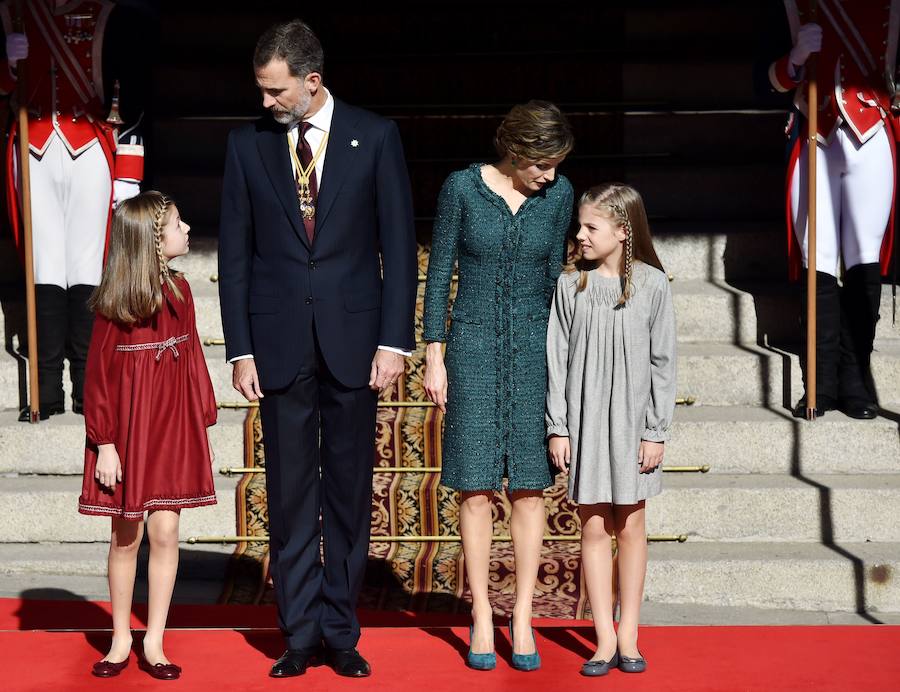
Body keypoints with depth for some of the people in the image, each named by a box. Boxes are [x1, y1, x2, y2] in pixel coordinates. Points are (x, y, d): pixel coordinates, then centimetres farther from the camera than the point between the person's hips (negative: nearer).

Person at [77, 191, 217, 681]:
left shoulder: (178, 291, 4)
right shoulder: (112, 304, -11)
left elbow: (191, 357, 8)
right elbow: (99, 376, -9)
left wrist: (203, 420, 6)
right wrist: (104, 443, -10)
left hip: (174, 429, 4)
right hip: (128, 429, -4)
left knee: (165, 532, 3)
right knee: (126, 536, 6)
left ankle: (154, 642, 13)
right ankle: (121, 640, 21)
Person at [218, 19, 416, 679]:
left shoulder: (375, 136, 1)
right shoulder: (247, 144, 5)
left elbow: (399, 244, 1)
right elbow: (234, 253, 6)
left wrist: (394, 340, -5)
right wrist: (241, 348, 0)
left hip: (352, 338, -1)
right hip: (279, 342, 1)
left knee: (349, 493, 5)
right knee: (290, 494, 4)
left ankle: (341, 632, 15)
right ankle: (301, 634, 14)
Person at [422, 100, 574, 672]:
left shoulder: (559, 193, 1)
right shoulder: (462, 187, -5)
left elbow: (556, 275, 9)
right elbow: (440, 274, 1)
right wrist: (434, 358, -2)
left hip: (533, 347, 2)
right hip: (473, 347, -1)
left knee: (529, 485, 1)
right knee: (475, 486, -1)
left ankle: (522, 619, 9)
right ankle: (482, 619, 8)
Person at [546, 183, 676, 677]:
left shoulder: (651, 284, -4)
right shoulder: (570, 285, 0)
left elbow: (663, 362, -1)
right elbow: (557, 359, 2)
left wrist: (656, 431, -4)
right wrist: (557, 427, -2)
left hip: (632, 422, -1)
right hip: (583, 422, 1)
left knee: (630, 526, 7)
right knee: (594, 528, 3)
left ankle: (628, 635, 17)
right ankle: (606, 639, 8)